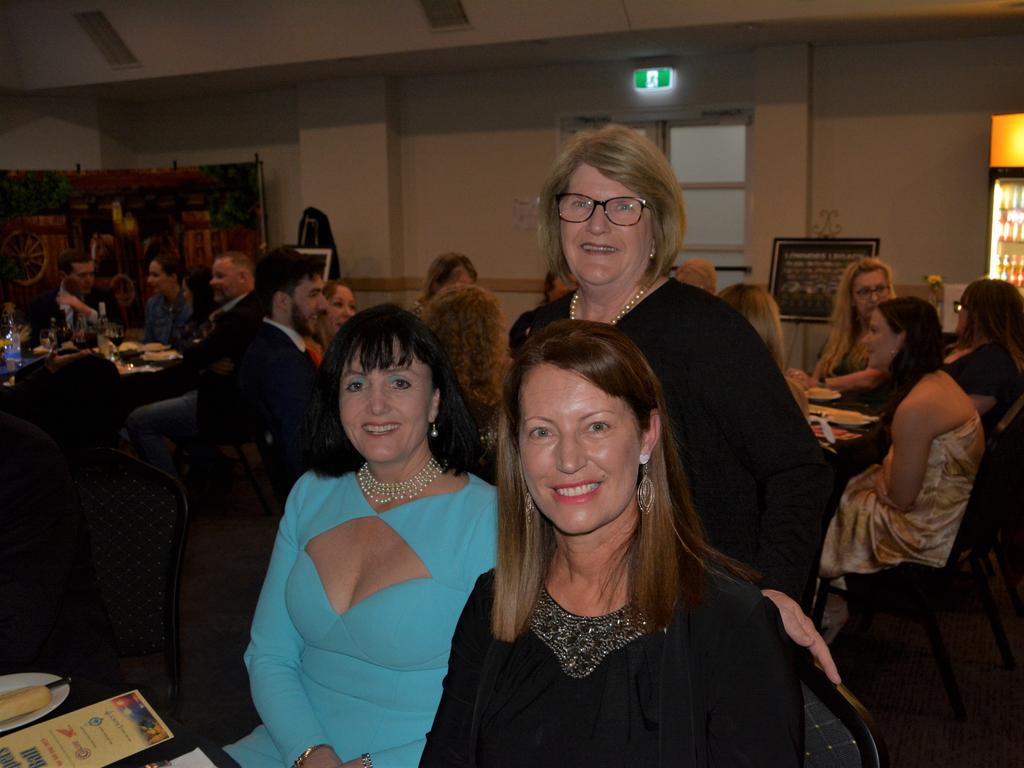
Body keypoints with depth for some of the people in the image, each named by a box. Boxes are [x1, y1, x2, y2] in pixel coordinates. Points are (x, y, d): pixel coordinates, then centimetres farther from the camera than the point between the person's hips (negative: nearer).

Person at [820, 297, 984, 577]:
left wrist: (882, 473, 0)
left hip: (934, 537, -9)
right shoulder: (940, 381, 3)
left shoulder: (916, 407, -28)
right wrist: (885, 474, -2)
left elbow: (900, 498, -19)